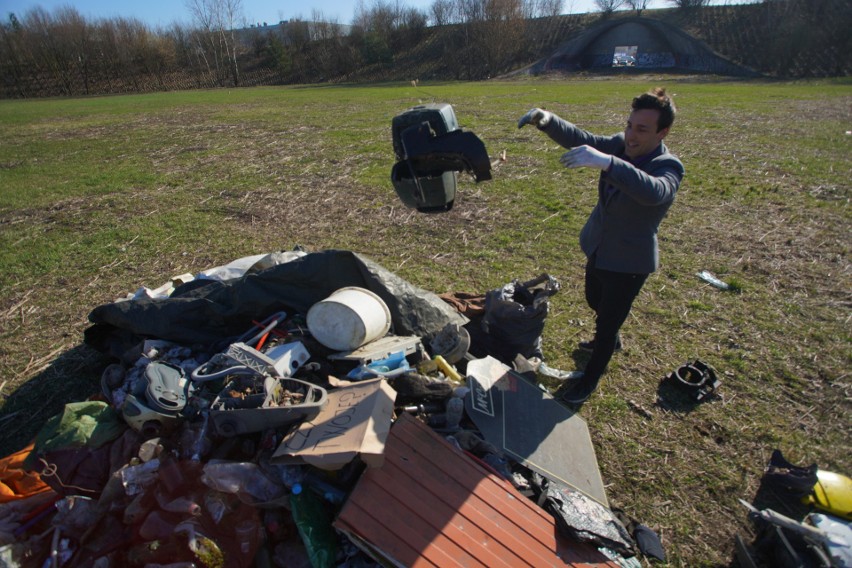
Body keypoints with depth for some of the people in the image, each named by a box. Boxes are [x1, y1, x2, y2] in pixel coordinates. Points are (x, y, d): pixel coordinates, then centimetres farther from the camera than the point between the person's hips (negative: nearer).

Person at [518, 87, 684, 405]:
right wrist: (546, 120, -33)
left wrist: (606, 162, -60)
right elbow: (580, 139, -14)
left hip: (629, 261, -7)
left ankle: (590, 379, 30)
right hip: (598, 249, 7)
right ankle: (610, 340, 60)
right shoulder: (621, 145, -7)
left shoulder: (669, 167, -26)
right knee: (595, 302, 28)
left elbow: (653, 192, -48)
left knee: (608, 321, 5)